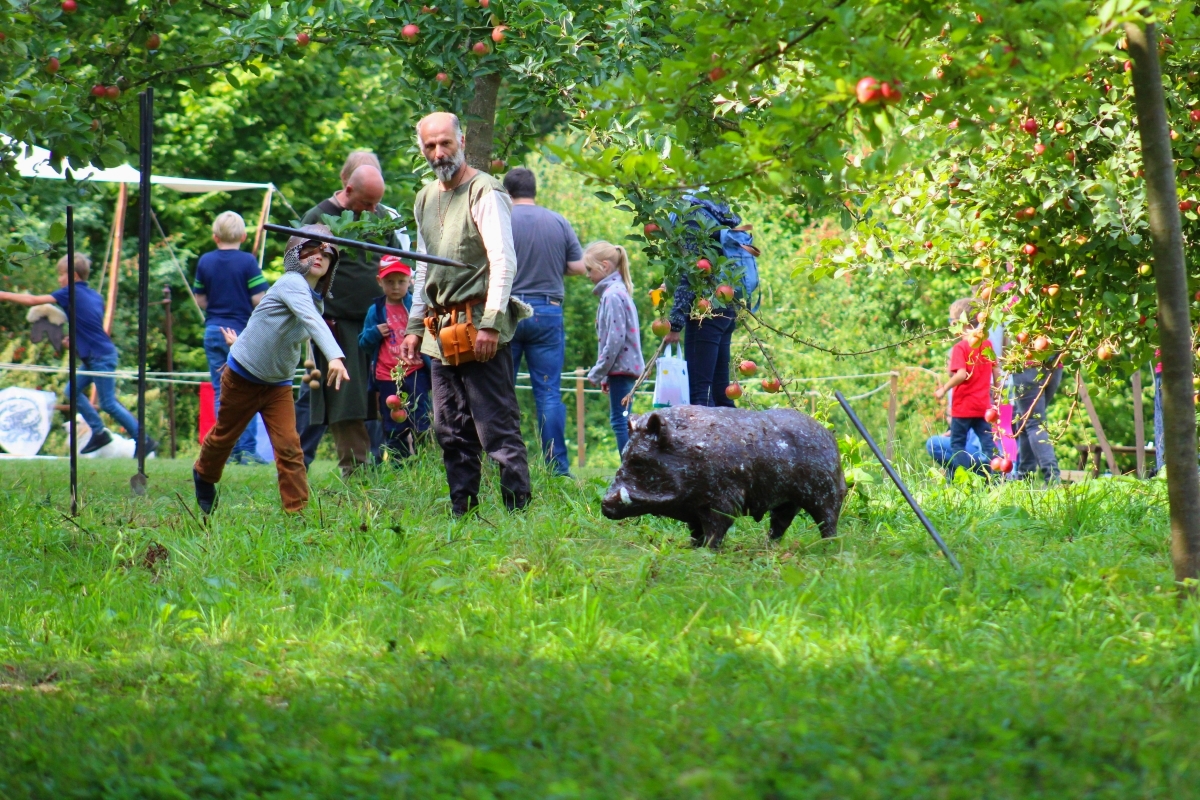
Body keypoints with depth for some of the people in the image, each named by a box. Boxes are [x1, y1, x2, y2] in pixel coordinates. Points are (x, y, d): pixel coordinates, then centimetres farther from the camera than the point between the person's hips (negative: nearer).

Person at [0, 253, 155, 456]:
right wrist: (74, 337, 12)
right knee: (73, 390, 12)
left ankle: (145, 441, -1)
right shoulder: (94, 295, 12)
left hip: (101, 357, -9)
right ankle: (99, 433, 15)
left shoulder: (71, 293, -12)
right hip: (93, 358, 9)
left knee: (108, 403, -5)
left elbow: (34, 300, -13)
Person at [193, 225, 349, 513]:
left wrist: (245, 343, 25)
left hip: (278, 384, 5)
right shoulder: (292, 284, -24)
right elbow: (312, 320, -42)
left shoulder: (318, 299, 1)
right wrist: (334, 356, -56)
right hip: (243, 377, -5)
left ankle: (298, 509, -10)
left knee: (289, 446, -11)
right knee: (224, 435, 17)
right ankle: (204, 475, 45)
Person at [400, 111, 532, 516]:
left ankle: (518, 508, -11)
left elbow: (504, 262, -14)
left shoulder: (484, 193, -7)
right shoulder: (425, 199, 18)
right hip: (442, 330, 8)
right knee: (451, 431, 9)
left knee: (497, 426, -11)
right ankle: (463, 510, 13)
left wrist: (490, 324, -20)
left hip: (480, 324, -8)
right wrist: (415, 326, 21)